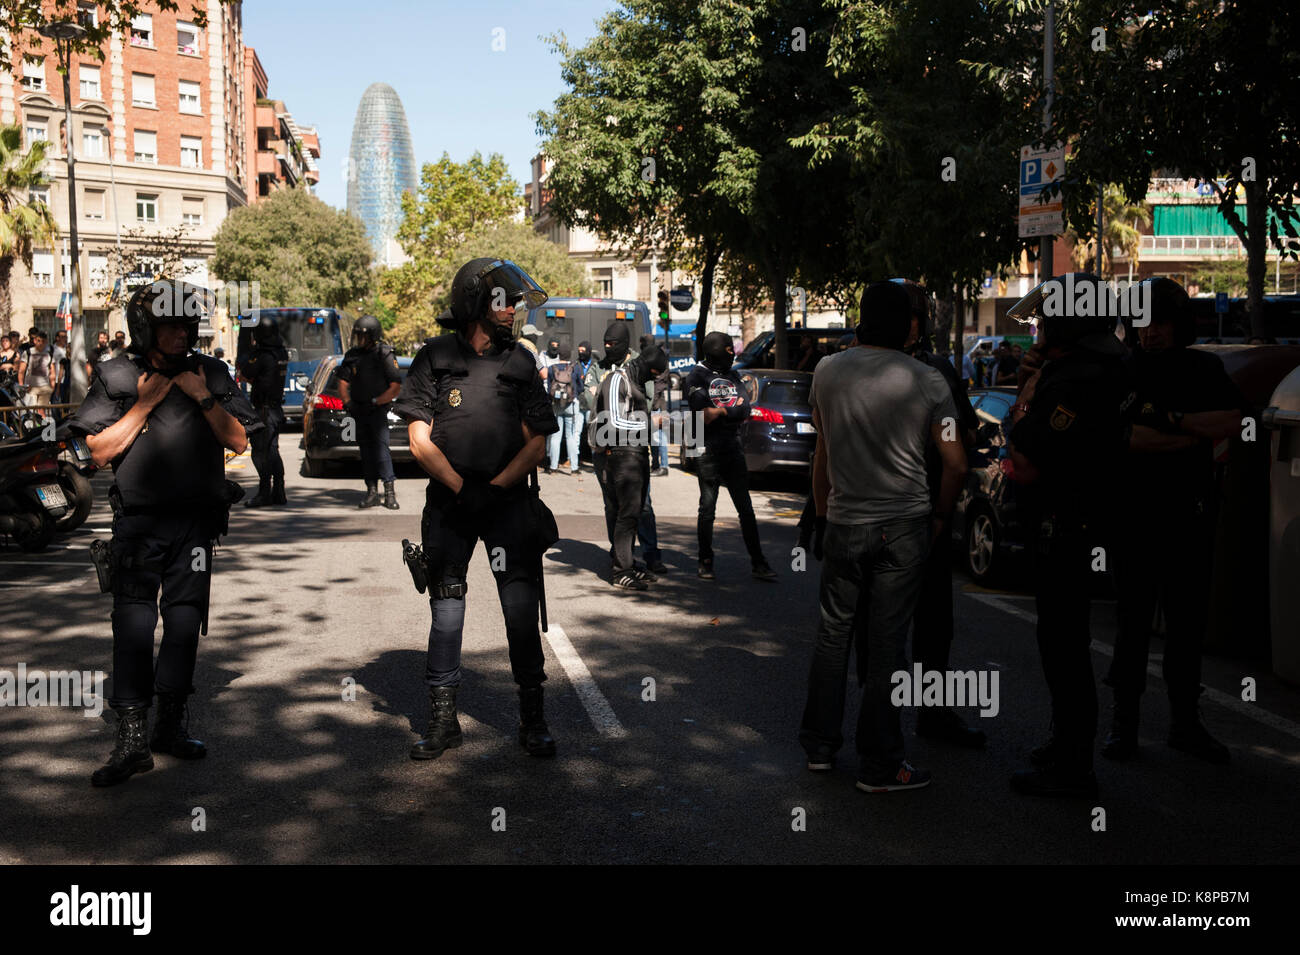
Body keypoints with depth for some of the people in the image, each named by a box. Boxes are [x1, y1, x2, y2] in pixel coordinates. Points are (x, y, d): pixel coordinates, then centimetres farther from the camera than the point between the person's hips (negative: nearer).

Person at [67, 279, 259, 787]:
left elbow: (238, 441, 4)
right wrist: (144, 405, -12)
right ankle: (132, 735, -4)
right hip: (137, 521, -2)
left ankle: (170, 723, 20)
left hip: (196, 519, 2)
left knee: (184, 620, 7)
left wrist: (204, 400, -9)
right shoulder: (116, 376, 1)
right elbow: (101, 451, -4)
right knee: (134, 622, -7)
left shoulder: (211, 374, 7)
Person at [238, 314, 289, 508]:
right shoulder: (282, 353, 7)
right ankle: (278, 493, 16)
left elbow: (242, 375, -9)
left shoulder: (262, 356, -18)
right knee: (272, 451, 14)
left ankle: (264, 494, -1)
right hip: (277, 409, 8)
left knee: (261, 453, -3)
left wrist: (252, 350, -3)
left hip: (263, 410, -8)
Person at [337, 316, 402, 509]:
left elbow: (396, 388, -8)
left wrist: (375, 402, -13)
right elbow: (343, 382, 13)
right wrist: (348, 403, -2)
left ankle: (390, 491, -18)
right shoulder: (352, 355, 8)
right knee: (366, 449, 7)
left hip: (378, 409, -5)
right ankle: (372, 492, 12)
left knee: (380, 445, -16)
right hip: (359, 411, 5)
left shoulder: (385, 355, -7)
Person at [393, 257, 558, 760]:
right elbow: (420, 439, -2)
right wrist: (461, 487, -11)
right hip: (449, 502, -1)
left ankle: (532, 717, 10)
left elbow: (536, 442, 4)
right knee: (446, 607, 5)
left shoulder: (520, 363, 7)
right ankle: (443, 719, 17)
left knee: (522, 608, -2)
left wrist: (494, 487, -9)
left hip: (508, 500, 1)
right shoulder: (435, 358, 2)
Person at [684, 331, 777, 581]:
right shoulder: (697, 377, -3)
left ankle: (758, 563, 7)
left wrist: (720, 412, -10)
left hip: (733, 450, 5)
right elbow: (702, 414, -16)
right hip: (708, 452, -5)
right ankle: (706, 562, 13)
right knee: (707, 508, 3)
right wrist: (732, 412, -6)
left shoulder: (733, 376, 14)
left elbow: (745, 411, 2)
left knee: (746, 508, 5)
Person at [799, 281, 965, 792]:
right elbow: (956, 463, -8)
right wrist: (941, 515, 8)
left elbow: (822, 454, 8)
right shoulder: (928, 381, -7)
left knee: (833, 632, 16)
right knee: (886, 641, 3)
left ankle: (820, 744, 24)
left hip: (843, 525, 2)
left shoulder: (827, 371, 0)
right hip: (904, 526, -2)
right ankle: (879, 764, 10)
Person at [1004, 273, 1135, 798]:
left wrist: (1027, 395, -12)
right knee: (1065, 638, 21)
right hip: (1081, 526, 11)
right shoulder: (1104, 365, 10)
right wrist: (1034, 381, 4)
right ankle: (1068, 742, 35)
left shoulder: (1075, 381, -23)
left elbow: (1025, 467, -24)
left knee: (1063, 642, -3)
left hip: (1066, 532, -11)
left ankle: (1072, 768, 6)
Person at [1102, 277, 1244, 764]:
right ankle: (1124, 720, 10)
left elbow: (1232, 421, -5)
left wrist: (1172, 420, -14)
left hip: (1191, 516, 3)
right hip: (1135, 516, -3)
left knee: (1188, 619, 9)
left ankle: (1185, 720, 19)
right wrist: (1193, 435, -12)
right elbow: (1120, 437, -16)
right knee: (1133, 619, 2)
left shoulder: (1205, 369, 9)